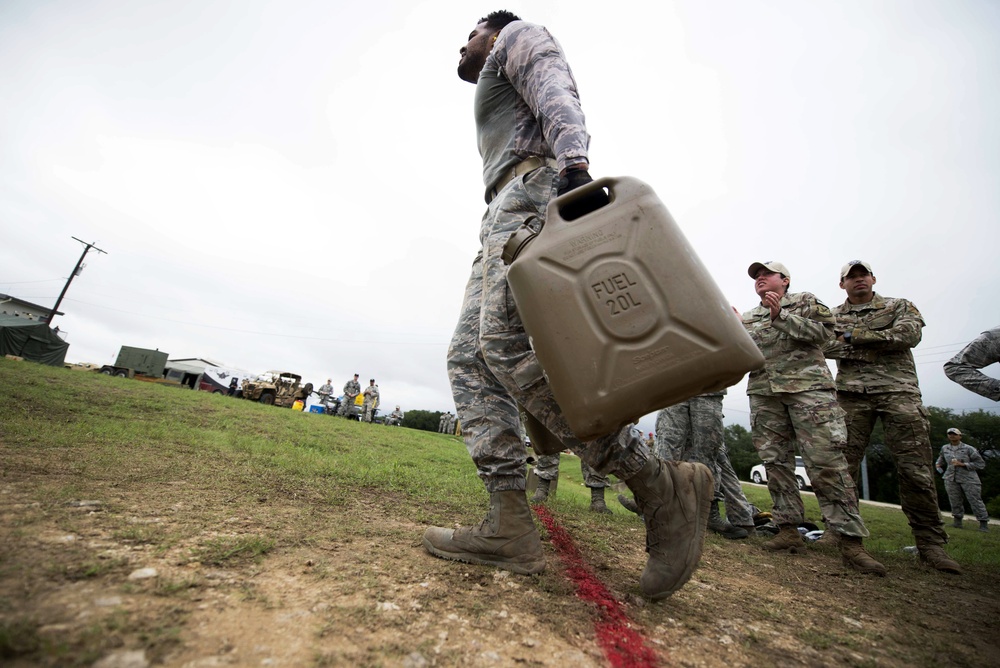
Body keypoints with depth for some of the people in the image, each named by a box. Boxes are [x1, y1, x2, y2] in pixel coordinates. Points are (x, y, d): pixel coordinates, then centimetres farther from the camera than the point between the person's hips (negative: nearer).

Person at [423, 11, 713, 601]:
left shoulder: (519, 35, 20)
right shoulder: (495, 114, 42)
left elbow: (558, 95, -3)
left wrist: (574, 165, -25)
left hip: (536, 188, -9)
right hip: (507, 213, 9)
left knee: (505, 346, -28)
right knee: (470, 357, -6)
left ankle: (663, 487, -21)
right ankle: (510, 529, -12)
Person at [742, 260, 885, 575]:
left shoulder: (806, 302, 14)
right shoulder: (748, 317, 22)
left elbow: (823, 331, -3)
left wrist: (780, 316, -10)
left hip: (808, 385, -3)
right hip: (763, 392, 4)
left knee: (826, 460, -10)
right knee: (776, 462, 2)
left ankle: (851, 541, -5)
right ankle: (789, 529, 9)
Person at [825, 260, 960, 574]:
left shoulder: (900, 307, 14)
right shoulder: (833, 316, 15)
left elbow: (909, 335, -5)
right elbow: (828, 347, -2)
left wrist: (857, 335, -7)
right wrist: (884, 342, -7)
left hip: (899, 391, 0)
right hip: (852, 395, 0)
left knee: (915, 469, -2)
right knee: (844, 465, -2)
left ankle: (931, 544, 10)